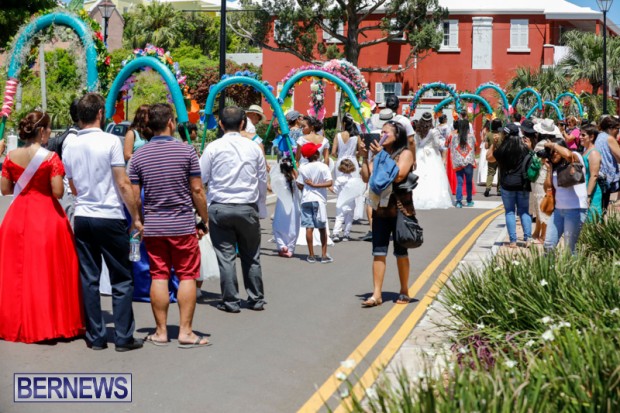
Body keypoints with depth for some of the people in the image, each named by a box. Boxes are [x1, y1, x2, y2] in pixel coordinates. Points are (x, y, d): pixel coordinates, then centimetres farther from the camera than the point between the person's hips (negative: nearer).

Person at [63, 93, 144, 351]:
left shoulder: (70, 147, 7)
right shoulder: (110, 141, -9)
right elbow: (123, 184, -11)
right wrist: (136, 218, -5)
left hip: (82, 217, 5)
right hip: (110, 218, -5)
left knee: (89, 279, 8)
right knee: (121, 280, 3)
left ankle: (95, 337, 10)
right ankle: (123, 337, 3)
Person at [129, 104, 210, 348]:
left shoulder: (138, 156, 1)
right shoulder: (186, 151, -6)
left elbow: (134, 195, 1)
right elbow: (197, 190, -5)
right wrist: (205, 219, 5)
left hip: (152, 226, 3)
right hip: (182, 225, -2)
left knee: (158, 277, 7)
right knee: (187, 276, 4)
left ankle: (161, 332, 10)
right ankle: (185, 332, 1)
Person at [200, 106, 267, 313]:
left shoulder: (213, 147, -6)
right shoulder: (254, 148, 1)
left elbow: (200, 178, -1)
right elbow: (263, 181, 8)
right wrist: (260, 210, 18)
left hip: (219, 208, -2)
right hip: (248, 208, 2)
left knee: (226, 256, 4)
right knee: (251, 256, 13)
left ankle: (231, 301, 5)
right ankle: (256, 299, 19)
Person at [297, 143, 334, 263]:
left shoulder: (302, 168, -2)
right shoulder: (323, 167, -9)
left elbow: (299, 185, -1)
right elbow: (330, 183, -17)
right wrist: (315, 185, -10)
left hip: (306, 200, 2)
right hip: (319, 200, -2)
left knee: (309, 227, 2)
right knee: (322, 228, 7)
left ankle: (311, 255, 4)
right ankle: (324, 255, 8)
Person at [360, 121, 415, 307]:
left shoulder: (405, 153, -4)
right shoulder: (379, 153, 11)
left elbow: (398, 176, -19)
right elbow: (366, 177, 4)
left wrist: (381, 155, -16)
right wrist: (365, 156, -5)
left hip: (400, 209, -4)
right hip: (380, 209, 4)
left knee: (400, 251, 6)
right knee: (378, 251, 0)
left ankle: (404, 291, 19)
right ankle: (376, 294, 0)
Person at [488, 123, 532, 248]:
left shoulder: (502, 149, -10)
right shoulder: (524, 147, -1)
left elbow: (489, 157, 5)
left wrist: (493, 143, 8)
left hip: (507, 184, -2)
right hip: (522, 184, 2)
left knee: (510, 212, 5)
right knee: (524, 211, 10)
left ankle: (513, 241, 0)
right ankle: (527, 238, 0)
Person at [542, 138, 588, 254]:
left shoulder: (575, 158, -3)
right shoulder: (555, 167, 16)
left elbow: (568, 154, -29)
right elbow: (548, 188, 9)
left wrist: (553, 145, -13)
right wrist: (549, 168, 6)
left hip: (576, 209, -7)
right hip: (558, 209, 7)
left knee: (569, 248, -3)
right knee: (548, 245, 1)